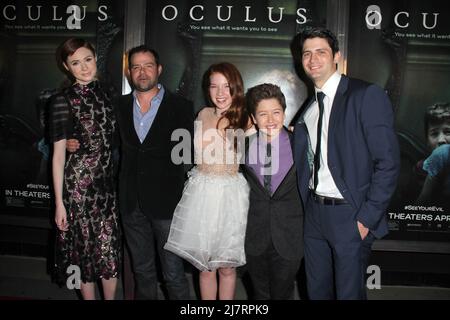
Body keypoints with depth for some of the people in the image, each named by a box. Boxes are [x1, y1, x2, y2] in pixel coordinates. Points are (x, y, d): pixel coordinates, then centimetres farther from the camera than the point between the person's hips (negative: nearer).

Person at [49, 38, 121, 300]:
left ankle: (111, 298, 25)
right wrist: (59, 202, -8)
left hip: (108, 182, 4)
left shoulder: (108, 93, 8)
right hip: (79, 183, -3)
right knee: (87, 248, 7)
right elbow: (58, 154, -6)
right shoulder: (63, 100, -5)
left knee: (111, 249, 5)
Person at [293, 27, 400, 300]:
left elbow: (388, 162, -14)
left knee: (350, 292, 6)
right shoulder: (307, 108, 11)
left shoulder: (367, 95, -10)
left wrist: (367, 218, -16)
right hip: (314, 213, 6)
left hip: (350, 216, -6)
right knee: (317, 291, 18)